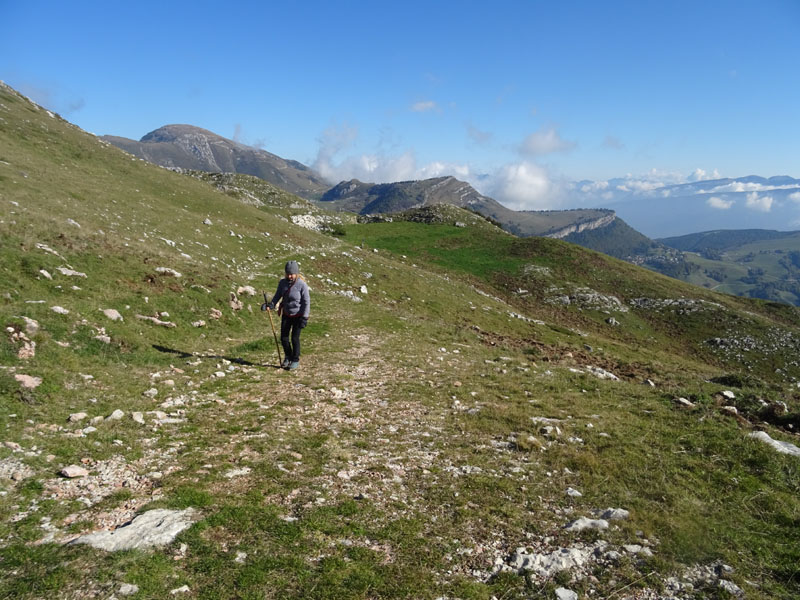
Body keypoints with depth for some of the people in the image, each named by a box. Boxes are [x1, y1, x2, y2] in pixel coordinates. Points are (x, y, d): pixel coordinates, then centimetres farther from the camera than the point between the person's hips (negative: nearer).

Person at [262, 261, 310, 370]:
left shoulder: (302, 285, -18)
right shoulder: (282, 283, -4)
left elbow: (306, 301, -14)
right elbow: (277, 296, 5)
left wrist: (305, 318, -16)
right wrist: (270, 305, -13)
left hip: (298, 315, -5)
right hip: (286, 314, 5)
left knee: (294, 338, 0)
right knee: (284, 337, 7)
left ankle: (295, 360, 18)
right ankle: (288, 357, 32)